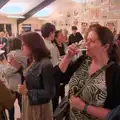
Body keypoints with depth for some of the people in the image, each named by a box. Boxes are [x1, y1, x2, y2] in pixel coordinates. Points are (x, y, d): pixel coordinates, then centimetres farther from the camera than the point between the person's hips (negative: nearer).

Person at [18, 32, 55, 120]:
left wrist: (27, 92, -23)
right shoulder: (34, 62, 2)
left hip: (39, 107, -8)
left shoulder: (45, 64, -24)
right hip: (29, 104, 8)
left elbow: (50, 93, -23)